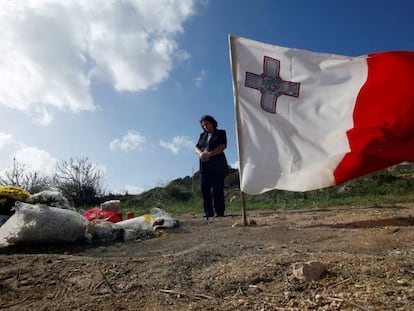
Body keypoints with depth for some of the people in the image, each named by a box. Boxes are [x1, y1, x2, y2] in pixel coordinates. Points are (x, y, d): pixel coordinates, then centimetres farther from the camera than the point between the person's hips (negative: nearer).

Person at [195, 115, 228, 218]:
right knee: (204, 188, -3)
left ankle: (219, 212, -3)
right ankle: (208, 212, 2)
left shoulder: (221, 133, 8)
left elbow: (222, 147, -7)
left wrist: (209, 154, -17)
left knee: (218, 189, -7)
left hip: (217, 164, -5)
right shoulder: (202, 135, 23)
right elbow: (196, 147, 15)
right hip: (205, 166, 5)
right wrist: (200, 154, -9)